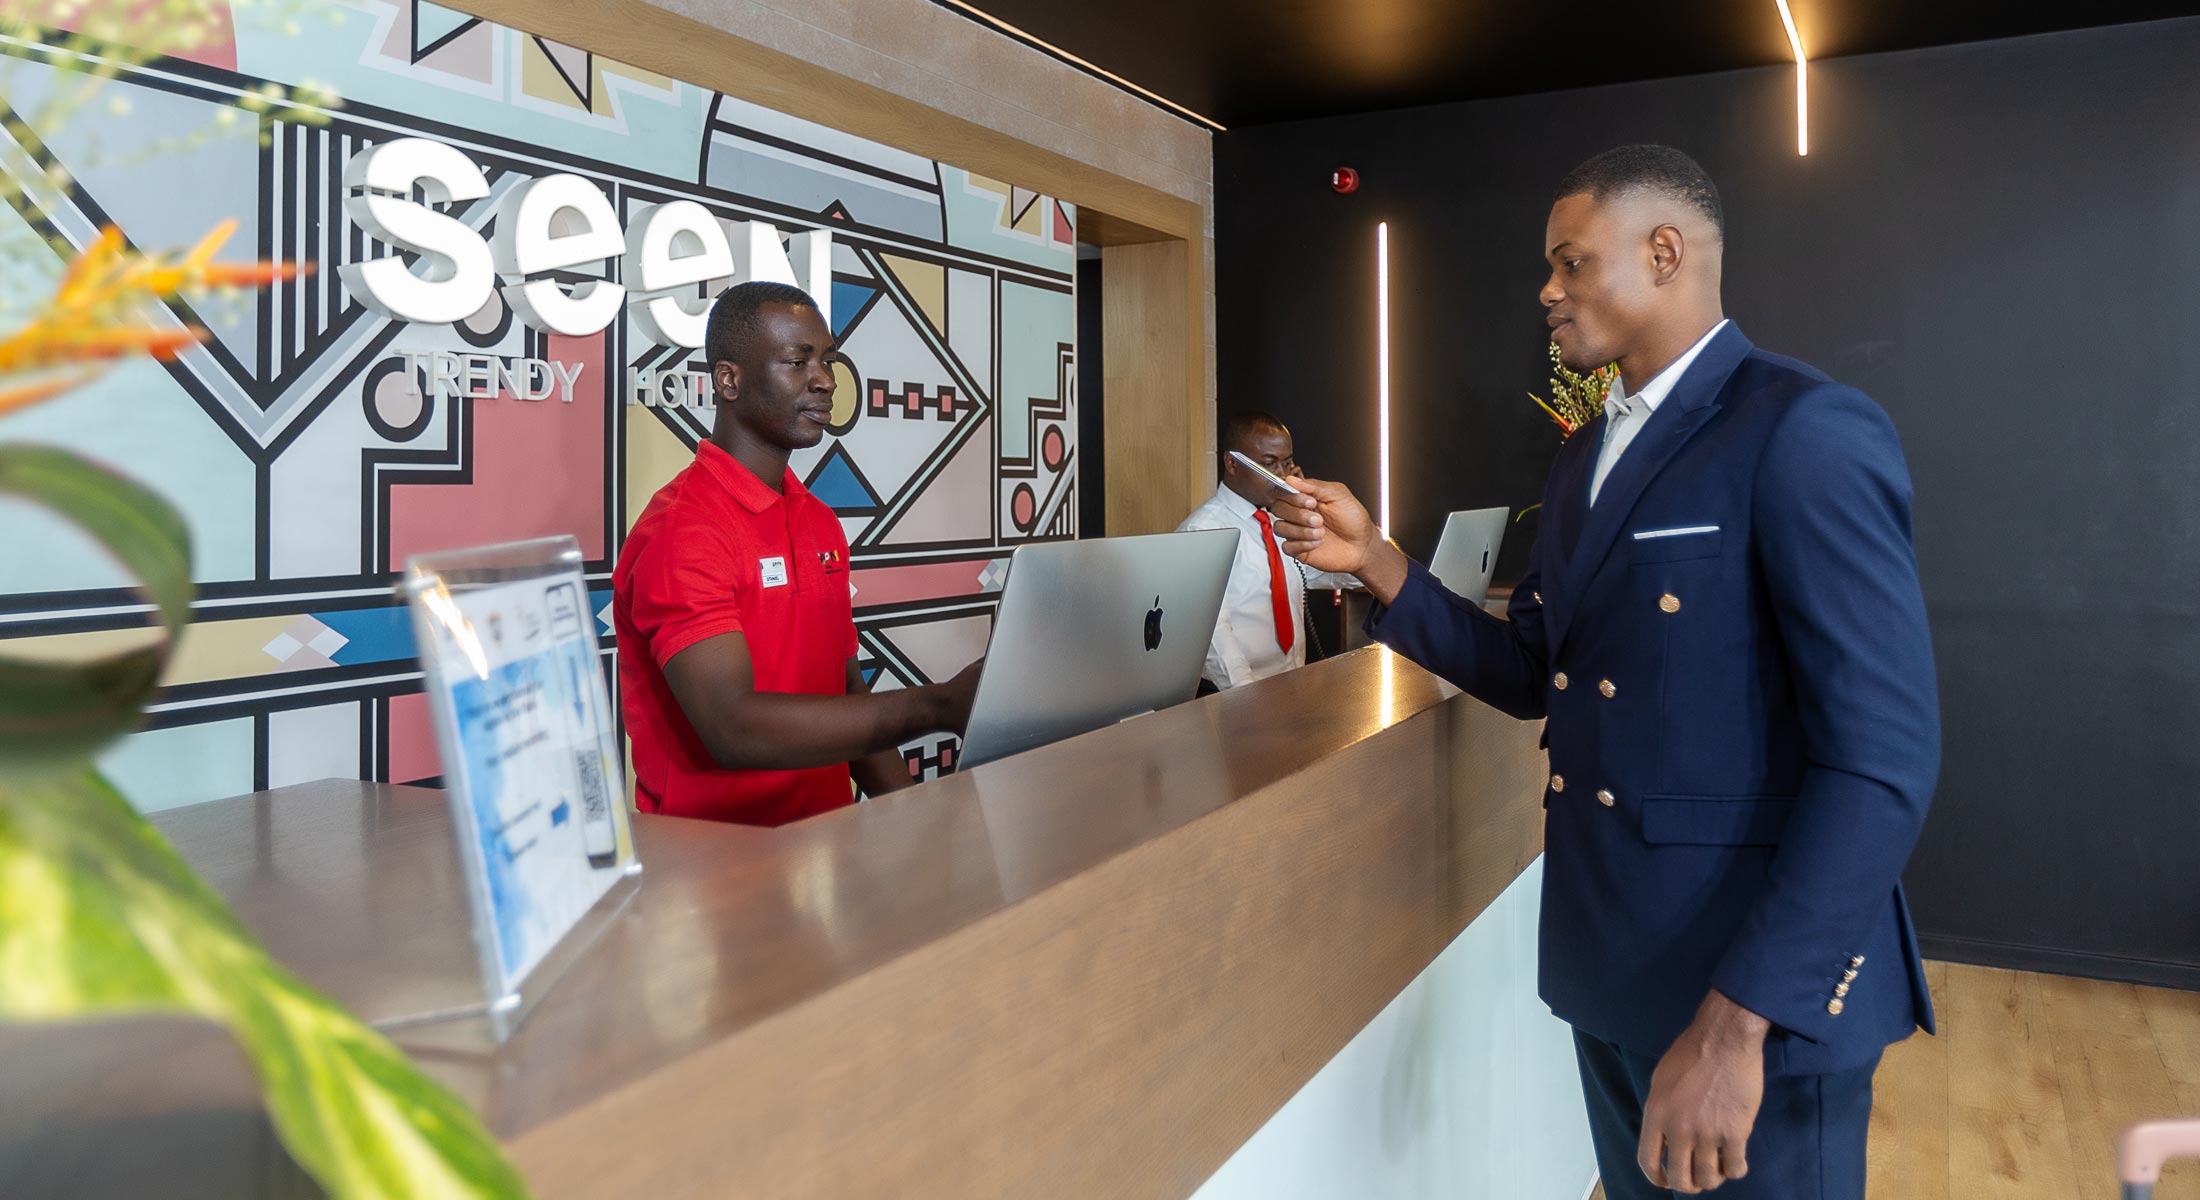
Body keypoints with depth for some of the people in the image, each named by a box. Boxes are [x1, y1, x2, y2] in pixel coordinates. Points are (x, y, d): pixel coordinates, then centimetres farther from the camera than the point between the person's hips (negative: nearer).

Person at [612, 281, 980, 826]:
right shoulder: (681, 530, -12)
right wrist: (936, 706, -24)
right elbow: (734, 729, -22)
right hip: (716, 852, -6)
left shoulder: (821, 521, 15)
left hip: (827, 835, 7)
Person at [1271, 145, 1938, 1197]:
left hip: (1756, 983, -7)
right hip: (1608, 960, 8)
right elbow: (1530, 675, 12)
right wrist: (1374, 560, 0)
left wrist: (1737, 1020, -25)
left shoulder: (1806, 432, -15)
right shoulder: (1585, 457, 12)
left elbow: (1883, 755, -21)